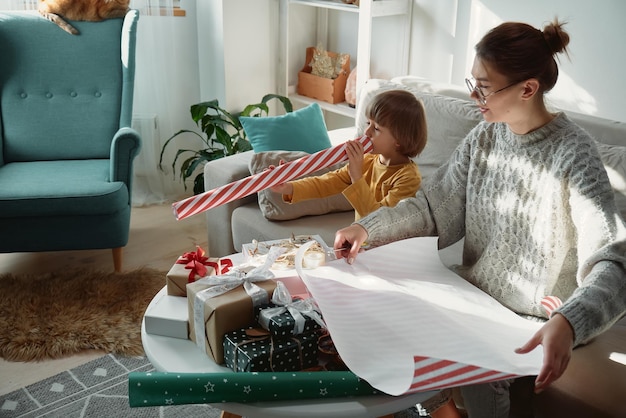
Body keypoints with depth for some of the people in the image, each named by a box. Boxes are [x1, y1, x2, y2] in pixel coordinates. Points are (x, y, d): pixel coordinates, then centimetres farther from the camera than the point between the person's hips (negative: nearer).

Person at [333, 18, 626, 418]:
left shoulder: (573, 155, -21)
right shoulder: (484, 137, -2)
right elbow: (435, 206, 2)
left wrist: (568, 323, -46)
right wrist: (368, 228, -12)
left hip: (533, 323, -6)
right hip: (474, 297, 6)